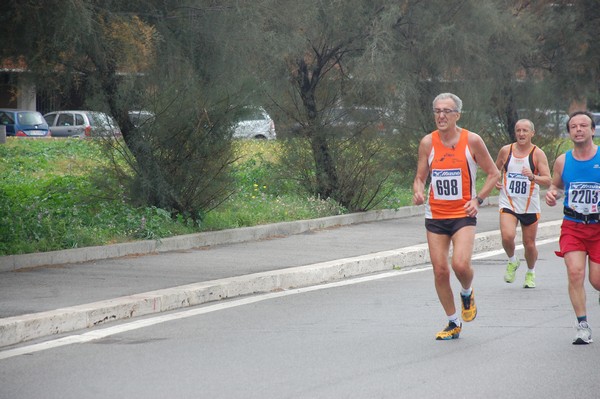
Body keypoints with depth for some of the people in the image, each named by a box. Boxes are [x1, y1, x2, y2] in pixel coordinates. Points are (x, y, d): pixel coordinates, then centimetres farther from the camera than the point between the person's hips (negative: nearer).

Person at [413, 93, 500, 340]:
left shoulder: (471, 141, -6)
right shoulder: (428, 143, 0)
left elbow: (493, 173, 3)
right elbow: (420, 178, 8)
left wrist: (478, 199, -9)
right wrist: (418, 193, -15)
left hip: (463, 215, -3)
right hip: (435, 215, 3)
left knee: (460, 264, -22)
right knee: (440, 271, 1)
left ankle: (467, 294, 14)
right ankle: (453, 323, 19)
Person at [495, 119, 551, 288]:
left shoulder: (538, 154, -5)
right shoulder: (505, 151, 3)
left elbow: (547, 181, -12)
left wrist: (532, 177, -30)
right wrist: (495, 181, 0)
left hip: (530, 206, -1)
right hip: (508, 203, 1)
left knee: (529, 243, 7)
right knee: (507, 236, -22)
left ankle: (530, 273, 34)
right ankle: (512, 261, 9)